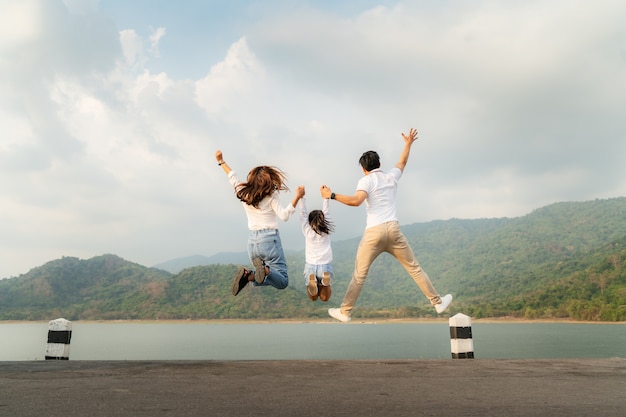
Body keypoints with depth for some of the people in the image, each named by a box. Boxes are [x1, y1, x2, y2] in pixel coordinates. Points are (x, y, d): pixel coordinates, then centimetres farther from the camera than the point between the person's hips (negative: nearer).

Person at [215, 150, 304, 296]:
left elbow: (233, 177, 22)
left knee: (265, 278, 18)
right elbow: (284, 215, -19)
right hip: (269, 240, -6)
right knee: (282, 281, -2)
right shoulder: (271, 195, -11)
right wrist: (297, 197, -21)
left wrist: (221, 162, 35)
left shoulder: (243, 193, 5)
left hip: (252, 241, 6)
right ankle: (264, 269, -34)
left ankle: (248, 274, -16)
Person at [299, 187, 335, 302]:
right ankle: (325, 280, -20)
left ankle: (312, 281, -22)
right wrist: (326, 196, 10)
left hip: (310, 266, 0)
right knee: (325, 297, 12)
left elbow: (303, 214, 4)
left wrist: (301, 197, 2)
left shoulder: (307, 231, 1)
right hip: (325, 266, 0)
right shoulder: (326, 231, 3)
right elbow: (326, 212, 9)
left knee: (313, 297, 12)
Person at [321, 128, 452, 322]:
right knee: (414, 268, 14)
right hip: (393, 229, 3)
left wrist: (332, 195, -15)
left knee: (359, 274, 5)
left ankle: (344, 312, 11)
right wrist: (408, 143, 50)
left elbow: (356, 200, -20)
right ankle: (437, 302, 22)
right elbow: (402, 162, 35)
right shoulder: (391, 176, 14)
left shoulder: (366, 180, -1)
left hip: (373, 232, -3)